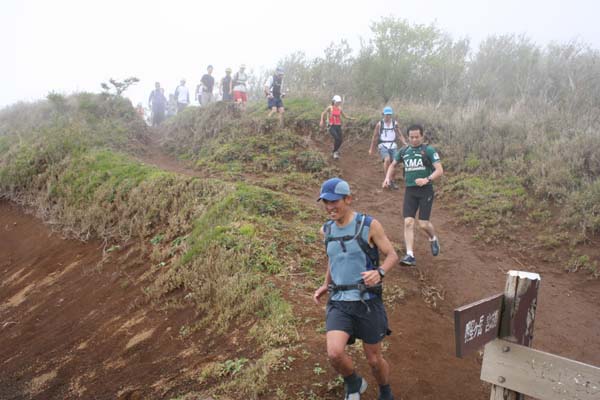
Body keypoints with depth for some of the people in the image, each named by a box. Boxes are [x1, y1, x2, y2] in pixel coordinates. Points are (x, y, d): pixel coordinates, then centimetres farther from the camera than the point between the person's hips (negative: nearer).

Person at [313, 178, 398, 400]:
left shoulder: (369, 225, -8)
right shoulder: (326, 230, 6)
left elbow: (392, 255, -3)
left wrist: (379, 273, -24)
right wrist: (325, 285, 11)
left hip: (368, 302, -2)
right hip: (339, 304, 3)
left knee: (374, 359, 11)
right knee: (334, 353, -21)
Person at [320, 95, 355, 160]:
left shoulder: (339, 108, 9)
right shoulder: (330, 107, -5)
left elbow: (344, 115, 19)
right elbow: (323, 113, -7)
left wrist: (351, 118, 4)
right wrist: (322, 121, -22)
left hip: (338, 126, 5)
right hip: (331, 126, -5)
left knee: (340, 140, 1)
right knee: (337, 138, -24)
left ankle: (334, 152, 25)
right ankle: (335, 151, -5)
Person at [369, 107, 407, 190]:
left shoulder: (395, 123, 6)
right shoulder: (379, 124, 1)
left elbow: (400, 135, 7)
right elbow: (375, 137, 7)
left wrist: (405, 143, -8)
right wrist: (371, 149, 10)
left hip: (393, 146, 3)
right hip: (383, 146, -3)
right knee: (387, 160, -28)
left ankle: (392, 181, 17)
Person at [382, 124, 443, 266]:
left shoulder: (429, 151, -5)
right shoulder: (404, 152, 8)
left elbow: (440, 170, -11)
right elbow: (393, 165, 25)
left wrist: (427, 179, -27)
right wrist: (388, 178, 7)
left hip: (425, 190, -4)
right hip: (410, 191, 4)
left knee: (423, 224, -5)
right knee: (408, 222, -7)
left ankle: (433, 239, 30)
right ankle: (410, 255, -5)